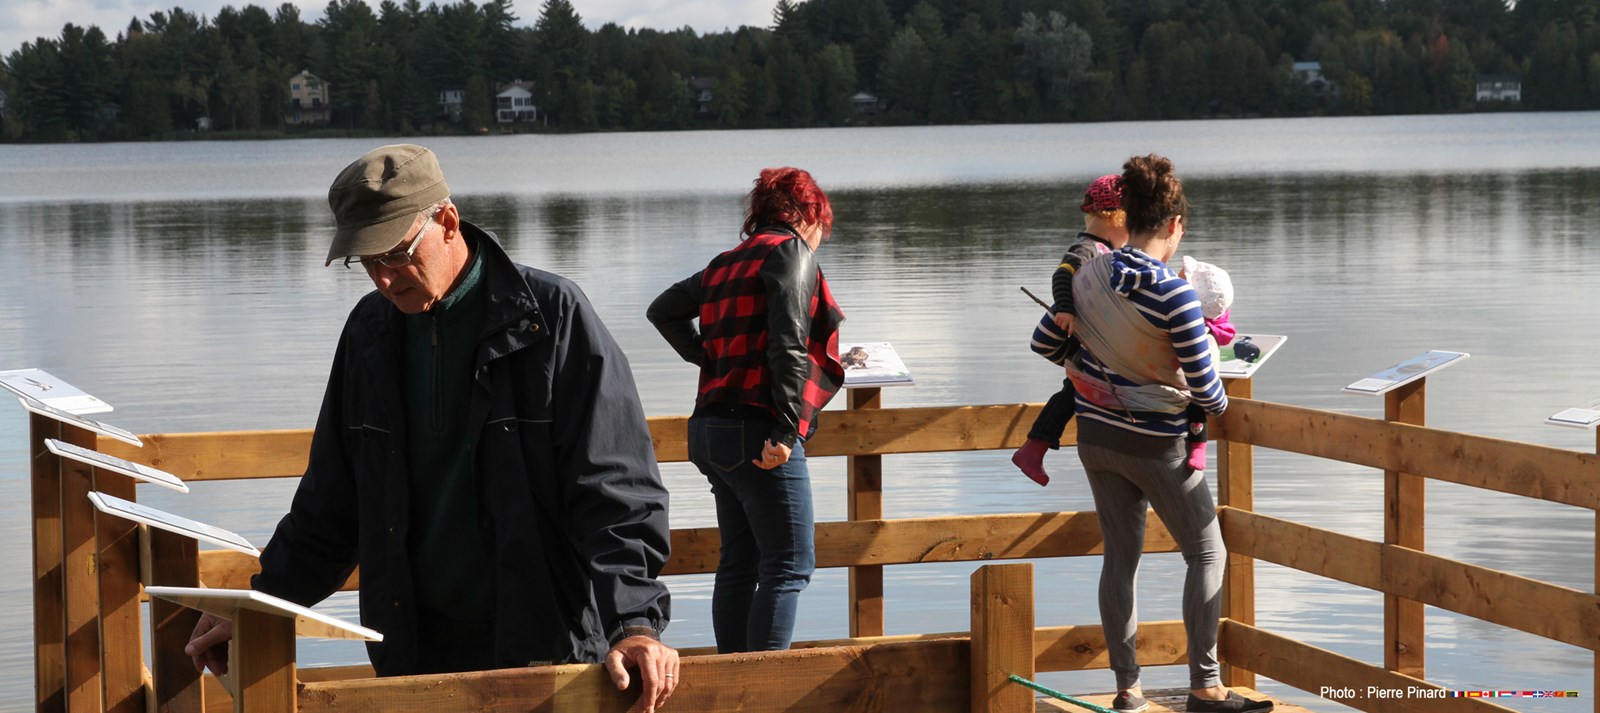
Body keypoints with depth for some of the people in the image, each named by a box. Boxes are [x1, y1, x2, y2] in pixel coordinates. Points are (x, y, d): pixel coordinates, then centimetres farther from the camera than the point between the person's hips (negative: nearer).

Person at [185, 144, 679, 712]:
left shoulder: (553, 318, -8)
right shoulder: (371, 332, 9)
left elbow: (616, 493, -13)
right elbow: (330, 505, 19)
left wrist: (635, 623, -26)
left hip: (543, 647, -5)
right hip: (413, 653, 5)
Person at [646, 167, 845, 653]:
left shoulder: (727, 263, 18)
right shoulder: (792, 250, -5)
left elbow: (663, 310, 27)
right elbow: (788, 344, -17)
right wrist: (788, 429, -21)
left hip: (712, 429, 9)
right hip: (759, 427, -9)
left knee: (739, 563, 13)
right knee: (790, 564, -7)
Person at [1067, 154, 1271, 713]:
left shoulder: (1086, 276, -4)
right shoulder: (1173, 294, -23)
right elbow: (1203, 387, -18)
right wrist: (1219, 404, 5)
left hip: (1096, 434, 6)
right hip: (1155, 444, -6)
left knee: (1120, 556, 13)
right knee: (1206, 553, 8)